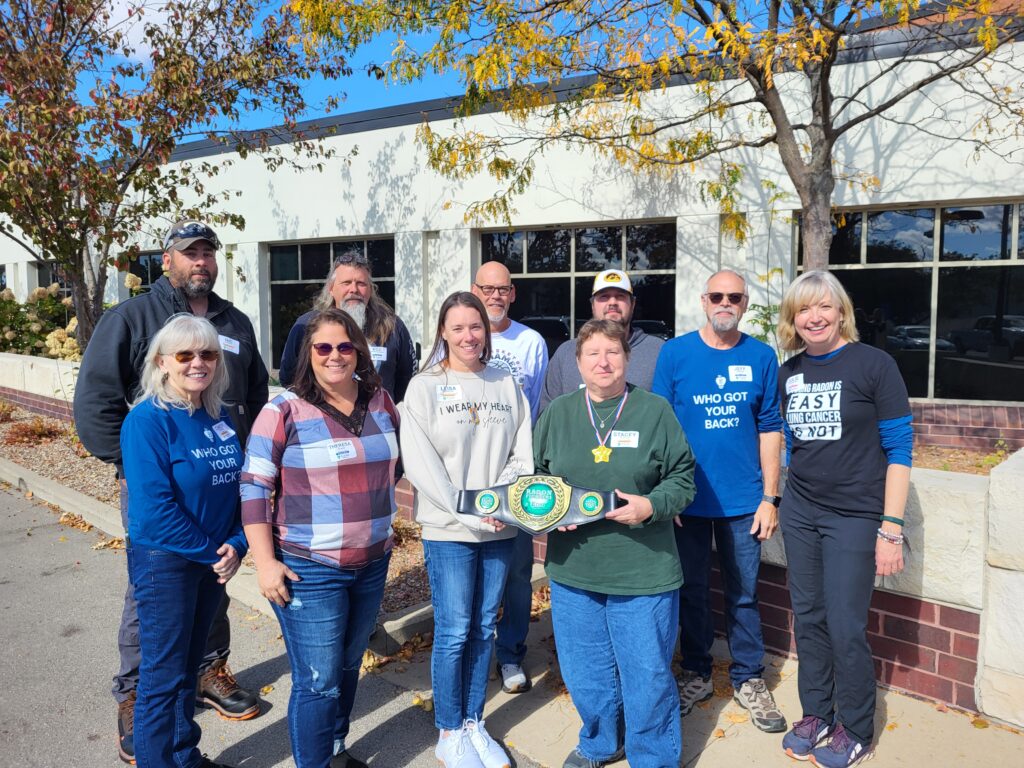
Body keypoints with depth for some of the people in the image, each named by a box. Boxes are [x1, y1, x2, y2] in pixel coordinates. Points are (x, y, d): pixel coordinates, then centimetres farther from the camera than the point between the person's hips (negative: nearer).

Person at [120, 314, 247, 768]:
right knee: (163, 676, 7)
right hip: (164, 563, -6)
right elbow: (153, 507, -22)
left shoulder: (218, 417, 3)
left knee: (189, 667, 20)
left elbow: (237, 485, 6)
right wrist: (211, 552, -16)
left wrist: (237, 544, -8)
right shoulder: (148, 420, -16)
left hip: (214, 561, 6)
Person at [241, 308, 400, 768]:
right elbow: (253, 487, -11)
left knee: (348, 667, 20)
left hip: (372, 563, 5)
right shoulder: (284, 410, -11)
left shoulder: (380, 402, 4)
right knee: (318, 682, 3)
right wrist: (265, 562, -14)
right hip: (308, 570, -5)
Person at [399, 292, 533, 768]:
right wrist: (469, 513, -17)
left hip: (499, 528, 4)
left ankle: (474, 724, 30)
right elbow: (420, 465, -12)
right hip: (448, 531, -3)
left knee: (484, 628, 13)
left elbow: (523, 455, 5)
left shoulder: (506, 385, 7)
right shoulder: (424, 387, -5)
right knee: (454, 632, 4)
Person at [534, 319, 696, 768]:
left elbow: (682, 477, 1)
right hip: (573, 569, 3)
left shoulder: (654, 411, -3)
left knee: (647, 673, 9)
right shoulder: (557, 413, 5)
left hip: (643, 572, -3)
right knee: (584, 672, 17)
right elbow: (535, 475, 11)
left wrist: (652, 505, -17)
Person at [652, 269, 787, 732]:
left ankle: (748, 680, 29)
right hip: (688, 498, 0)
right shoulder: (674, 353, -3)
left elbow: (770, 430, 2)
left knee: (743, 593, 10)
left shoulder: (761, 357, 1)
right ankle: (696, 674, 31)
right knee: (692, 590, 13)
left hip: (743, 500, 1)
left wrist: (770, 497, -1)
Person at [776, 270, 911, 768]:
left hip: (854, 516, -4)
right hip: (800, 513, 5)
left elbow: (898, 450, -9)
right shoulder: (788, 373, 5)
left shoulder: (873, 364, -9)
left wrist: (891, 528, -13)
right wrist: (778, 500, 13)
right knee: (807, 618, 12)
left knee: (845, 627, 1)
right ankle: (816, 713, 31)